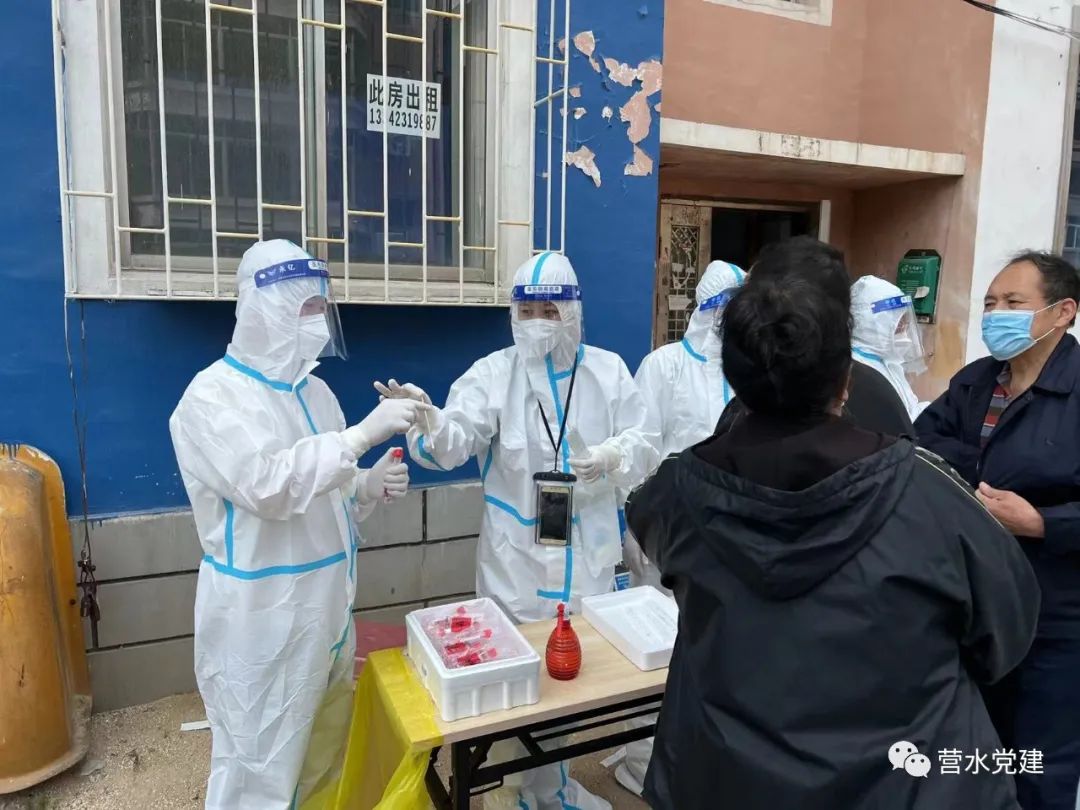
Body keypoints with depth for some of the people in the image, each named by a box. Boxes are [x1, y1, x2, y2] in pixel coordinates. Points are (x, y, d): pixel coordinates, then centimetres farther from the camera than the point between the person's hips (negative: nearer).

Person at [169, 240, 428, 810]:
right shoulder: (213, 395, -15)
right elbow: (268, 486, -29)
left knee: (325, 759, 21)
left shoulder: (313, 389, 7)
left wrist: (370, 486, -5)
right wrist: (363, 433, -29)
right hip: (260, 620, -7)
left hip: (327, 608, 7)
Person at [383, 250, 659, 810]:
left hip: (589, 553, 3)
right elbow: (452, 444, -19)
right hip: (518, 558, -3)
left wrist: (614, 457, -23)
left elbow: (645, 446, -2)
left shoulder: (607, 370, 1)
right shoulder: (491, 373, -6)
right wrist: (427, 420, -41)